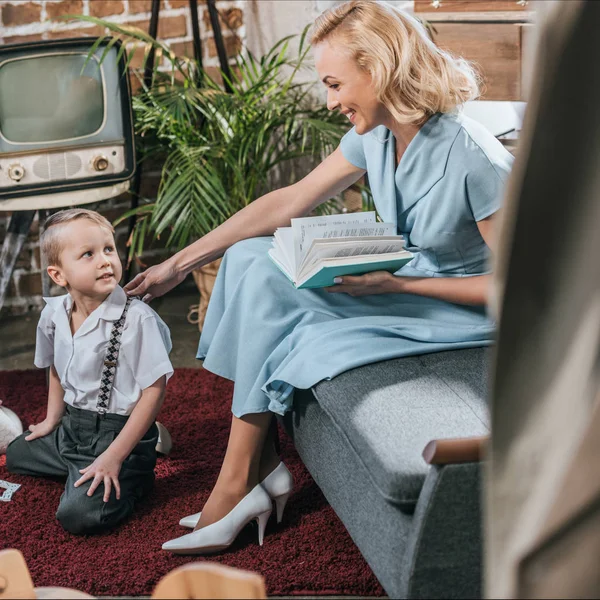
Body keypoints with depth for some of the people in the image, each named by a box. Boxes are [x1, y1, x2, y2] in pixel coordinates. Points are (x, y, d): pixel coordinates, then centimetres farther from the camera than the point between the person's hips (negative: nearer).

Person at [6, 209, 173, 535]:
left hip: (118, 431, -7)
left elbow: (154, 391, -22)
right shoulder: (53, 314, -4)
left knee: (78, 515, -21)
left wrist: (113, 457, -23)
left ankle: (134, 476, 3)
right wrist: (53, 419, 21)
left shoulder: (137, 318, -23)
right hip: (72, 427, 7)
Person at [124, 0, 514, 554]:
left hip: (462, 310, -8)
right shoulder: (374, 135, -5)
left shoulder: (476, 159, -27)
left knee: (286, 347, -21)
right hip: (398, 280, 8)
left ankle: (238, 483, 3)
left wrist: (398, 284, -24)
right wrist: (179, 264, 0)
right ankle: (258, 466, -8)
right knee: (253, 260, -7)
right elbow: (289, 204, 0)